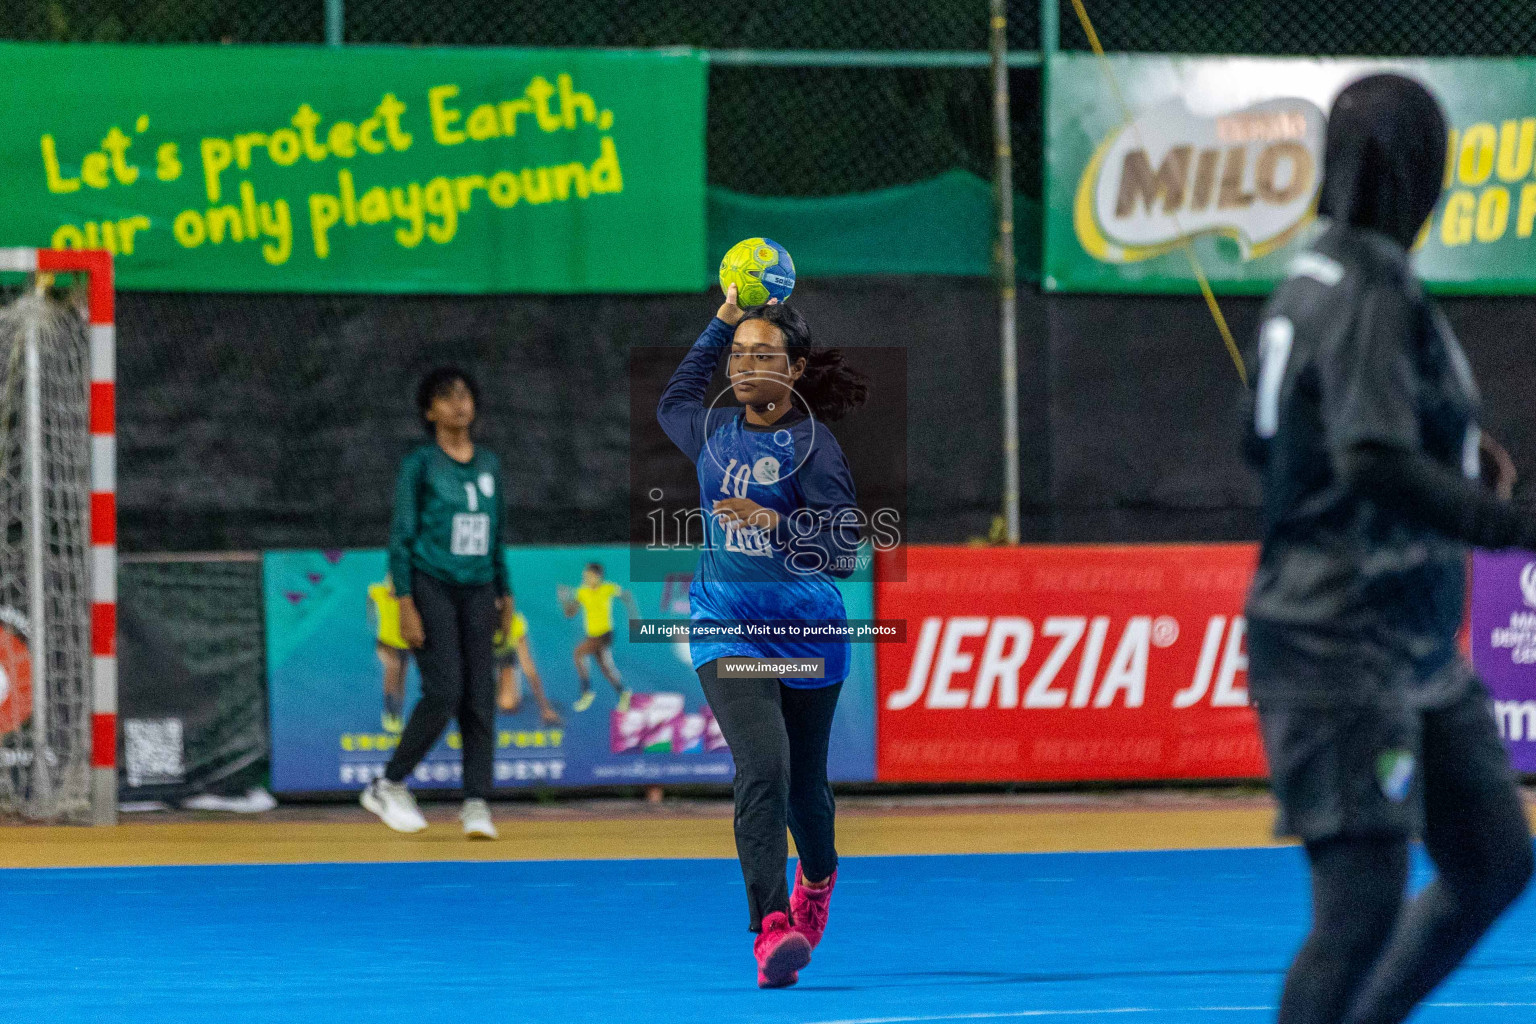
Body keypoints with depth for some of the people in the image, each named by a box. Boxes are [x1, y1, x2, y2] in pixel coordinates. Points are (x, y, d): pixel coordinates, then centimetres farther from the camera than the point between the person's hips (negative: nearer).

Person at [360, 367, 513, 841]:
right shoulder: (420, 465, -2)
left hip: (478, 592, 5)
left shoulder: (489, 465, 12)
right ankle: (389, 786, 1)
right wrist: (405, 605, -12)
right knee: (444, 692, -14)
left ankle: (476, 804, -3)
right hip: (431, 587, -5)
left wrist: (505, 596, 15)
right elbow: (401, 537, -5)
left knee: (480, 698, -4)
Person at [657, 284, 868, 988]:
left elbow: (843, 552, -12)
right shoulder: (713, 432, 5)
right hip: (726, 630, 1)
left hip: (807, 631, -1)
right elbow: (673, 402, 30)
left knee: (805, 783, 13)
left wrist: (773, 522, -26)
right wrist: (722, 321, 25)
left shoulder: (813, 447, -8)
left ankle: (817, 876, 48)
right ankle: (771, 927, -27)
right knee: (762, 769, -20)